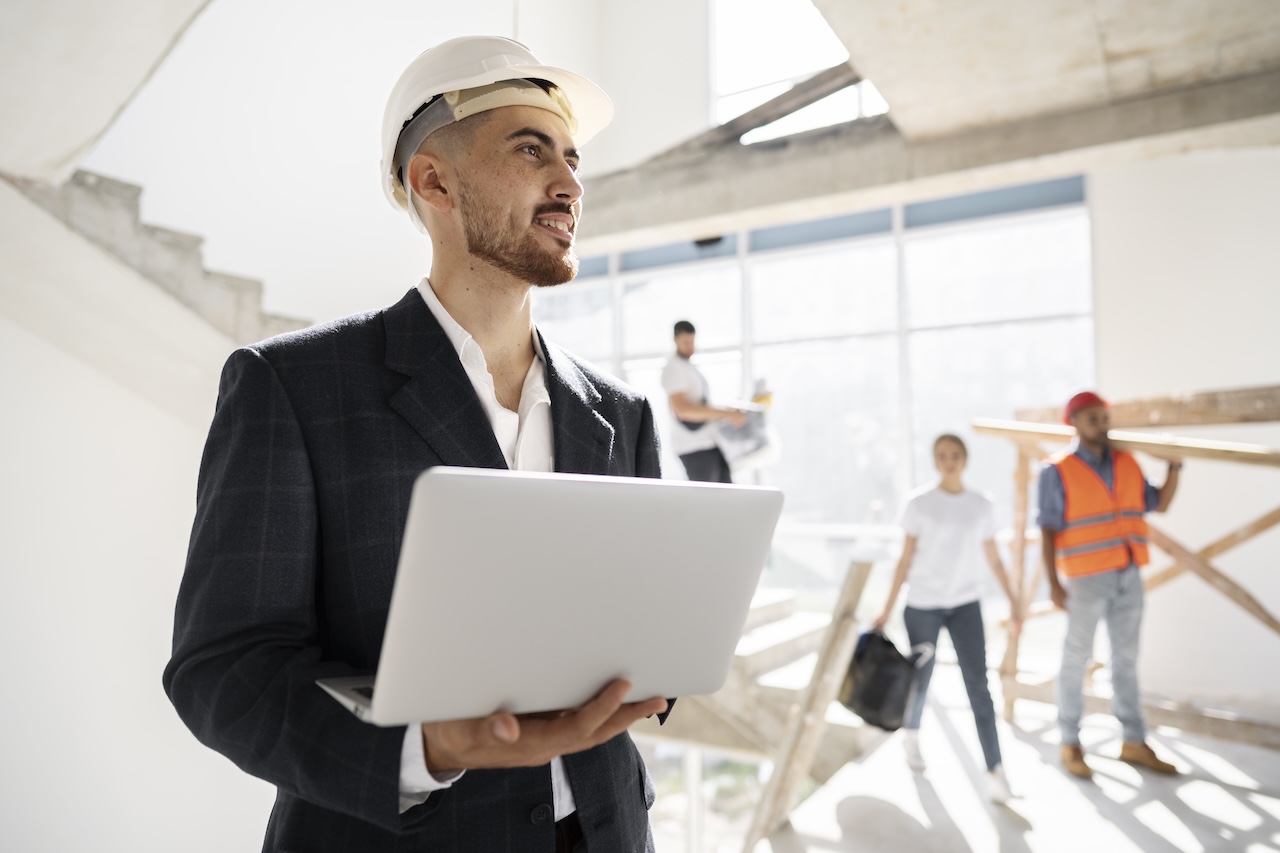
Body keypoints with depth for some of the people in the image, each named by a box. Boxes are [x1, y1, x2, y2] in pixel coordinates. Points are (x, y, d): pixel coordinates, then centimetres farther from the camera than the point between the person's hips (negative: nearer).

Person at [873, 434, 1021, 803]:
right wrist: (888, 609, -5)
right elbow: (906, 559, -4)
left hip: (965, 605, 2)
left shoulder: (982, 505, 2)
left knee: (978, 685, -6)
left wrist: (1013, 601, 13)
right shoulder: (919, 503, -6)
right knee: (920, 680, 11)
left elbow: (993, 558, 12)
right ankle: (911, 734, 40)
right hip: (923, 605, -2)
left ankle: (995, 770, 0)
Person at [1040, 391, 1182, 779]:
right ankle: (1070, 745, 13)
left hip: (1128, 576, 6)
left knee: (1126, 659, 12)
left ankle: (1134, 743, 22)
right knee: (1076, 660, 3)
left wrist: (1175, 466, -1)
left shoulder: (1127, 464, 8)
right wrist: (1054, 584, -17)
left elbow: (1160, 504, 13)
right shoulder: (1057, 472, -10)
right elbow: (1047, 531, -12)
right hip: (1086, 579, -5)